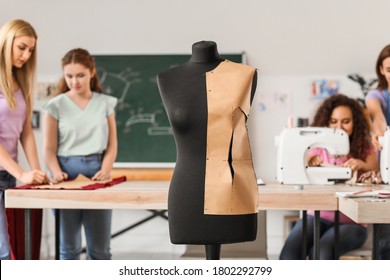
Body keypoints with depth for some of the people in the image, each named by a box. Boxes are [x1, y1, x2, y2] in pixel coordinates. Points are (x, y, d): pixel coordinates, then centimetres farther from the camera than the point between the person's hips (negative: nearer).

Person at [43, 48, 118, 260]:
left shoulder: (105, 103, 8)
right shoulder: (56, 105, 3)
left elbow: (112, 145, 7)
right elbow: (49, 148, 0)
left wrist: (105, 170, -11)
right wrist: (56, 172, -18)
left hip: (96, 173, 1)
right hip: (66, 175, -1)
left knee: (100, 247, 5)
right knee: (69, 246, 7)